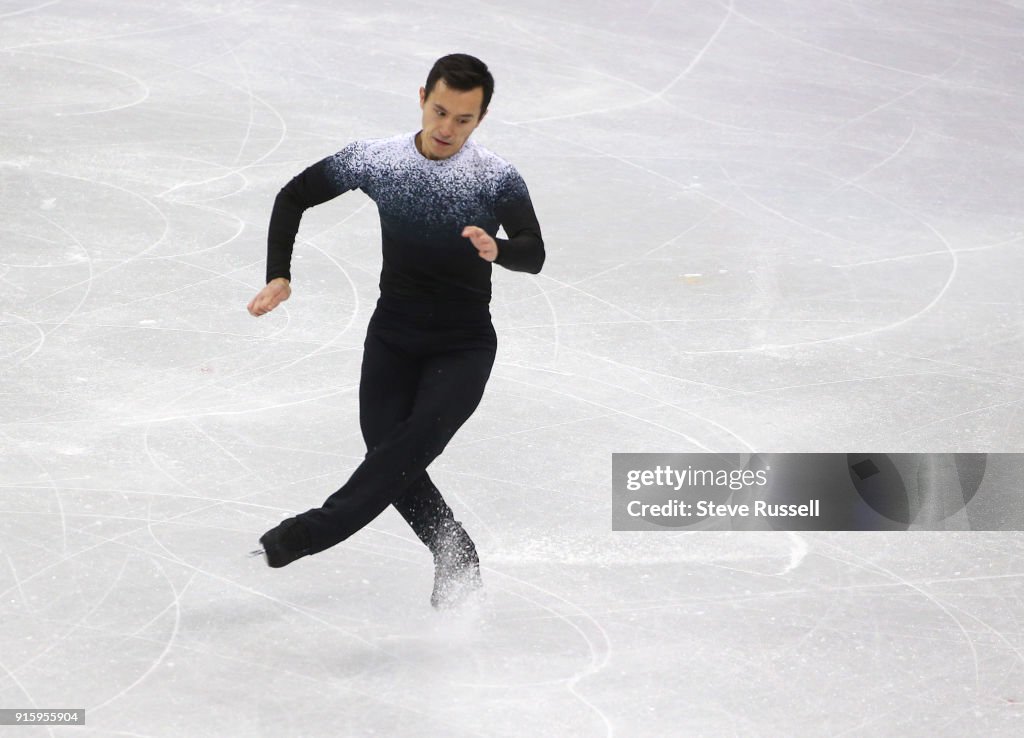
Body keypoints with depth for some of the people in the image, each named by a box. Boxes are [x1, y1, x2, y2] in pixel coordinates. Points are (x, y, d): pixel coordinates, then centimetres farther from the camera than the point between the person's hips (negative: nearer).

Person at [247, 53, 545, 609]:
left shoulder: (497, 178, -13)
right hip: (392, 337, 3)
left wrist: (497, 249, -48)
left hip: (463, 347, -3)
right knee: (388, 455, -7)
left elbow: (534, 256, -25)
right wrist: (279, 277, -6)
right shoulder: (375, 160, -6)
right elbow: (293, 197, 5)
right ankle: (456, 561, 9)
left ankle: (309, 533, -28)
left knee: (413, 444, -25)